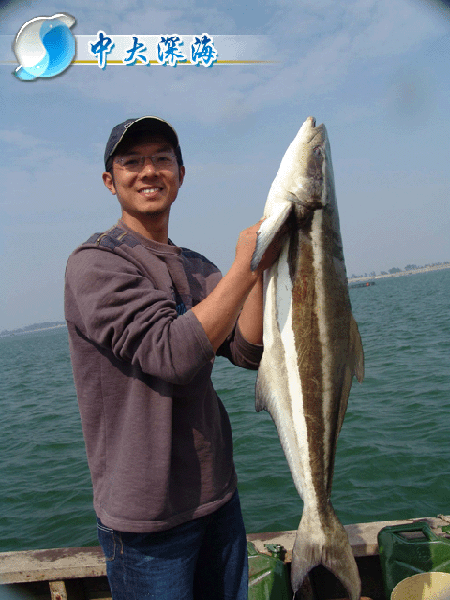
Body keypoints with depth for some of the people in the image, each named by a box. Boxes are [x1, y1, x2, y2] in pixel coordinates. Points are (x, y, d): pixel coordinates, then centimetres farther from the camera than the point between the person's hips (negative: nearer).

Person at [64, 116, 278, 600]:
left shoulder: (197, 268, 7)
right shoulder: (94, 263, -14)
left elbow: (250, 351, -4)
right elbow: (173, 354, -27)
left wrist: (262, 267, -14)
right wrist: (243, 269, -24)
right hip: (147, 512, -6)